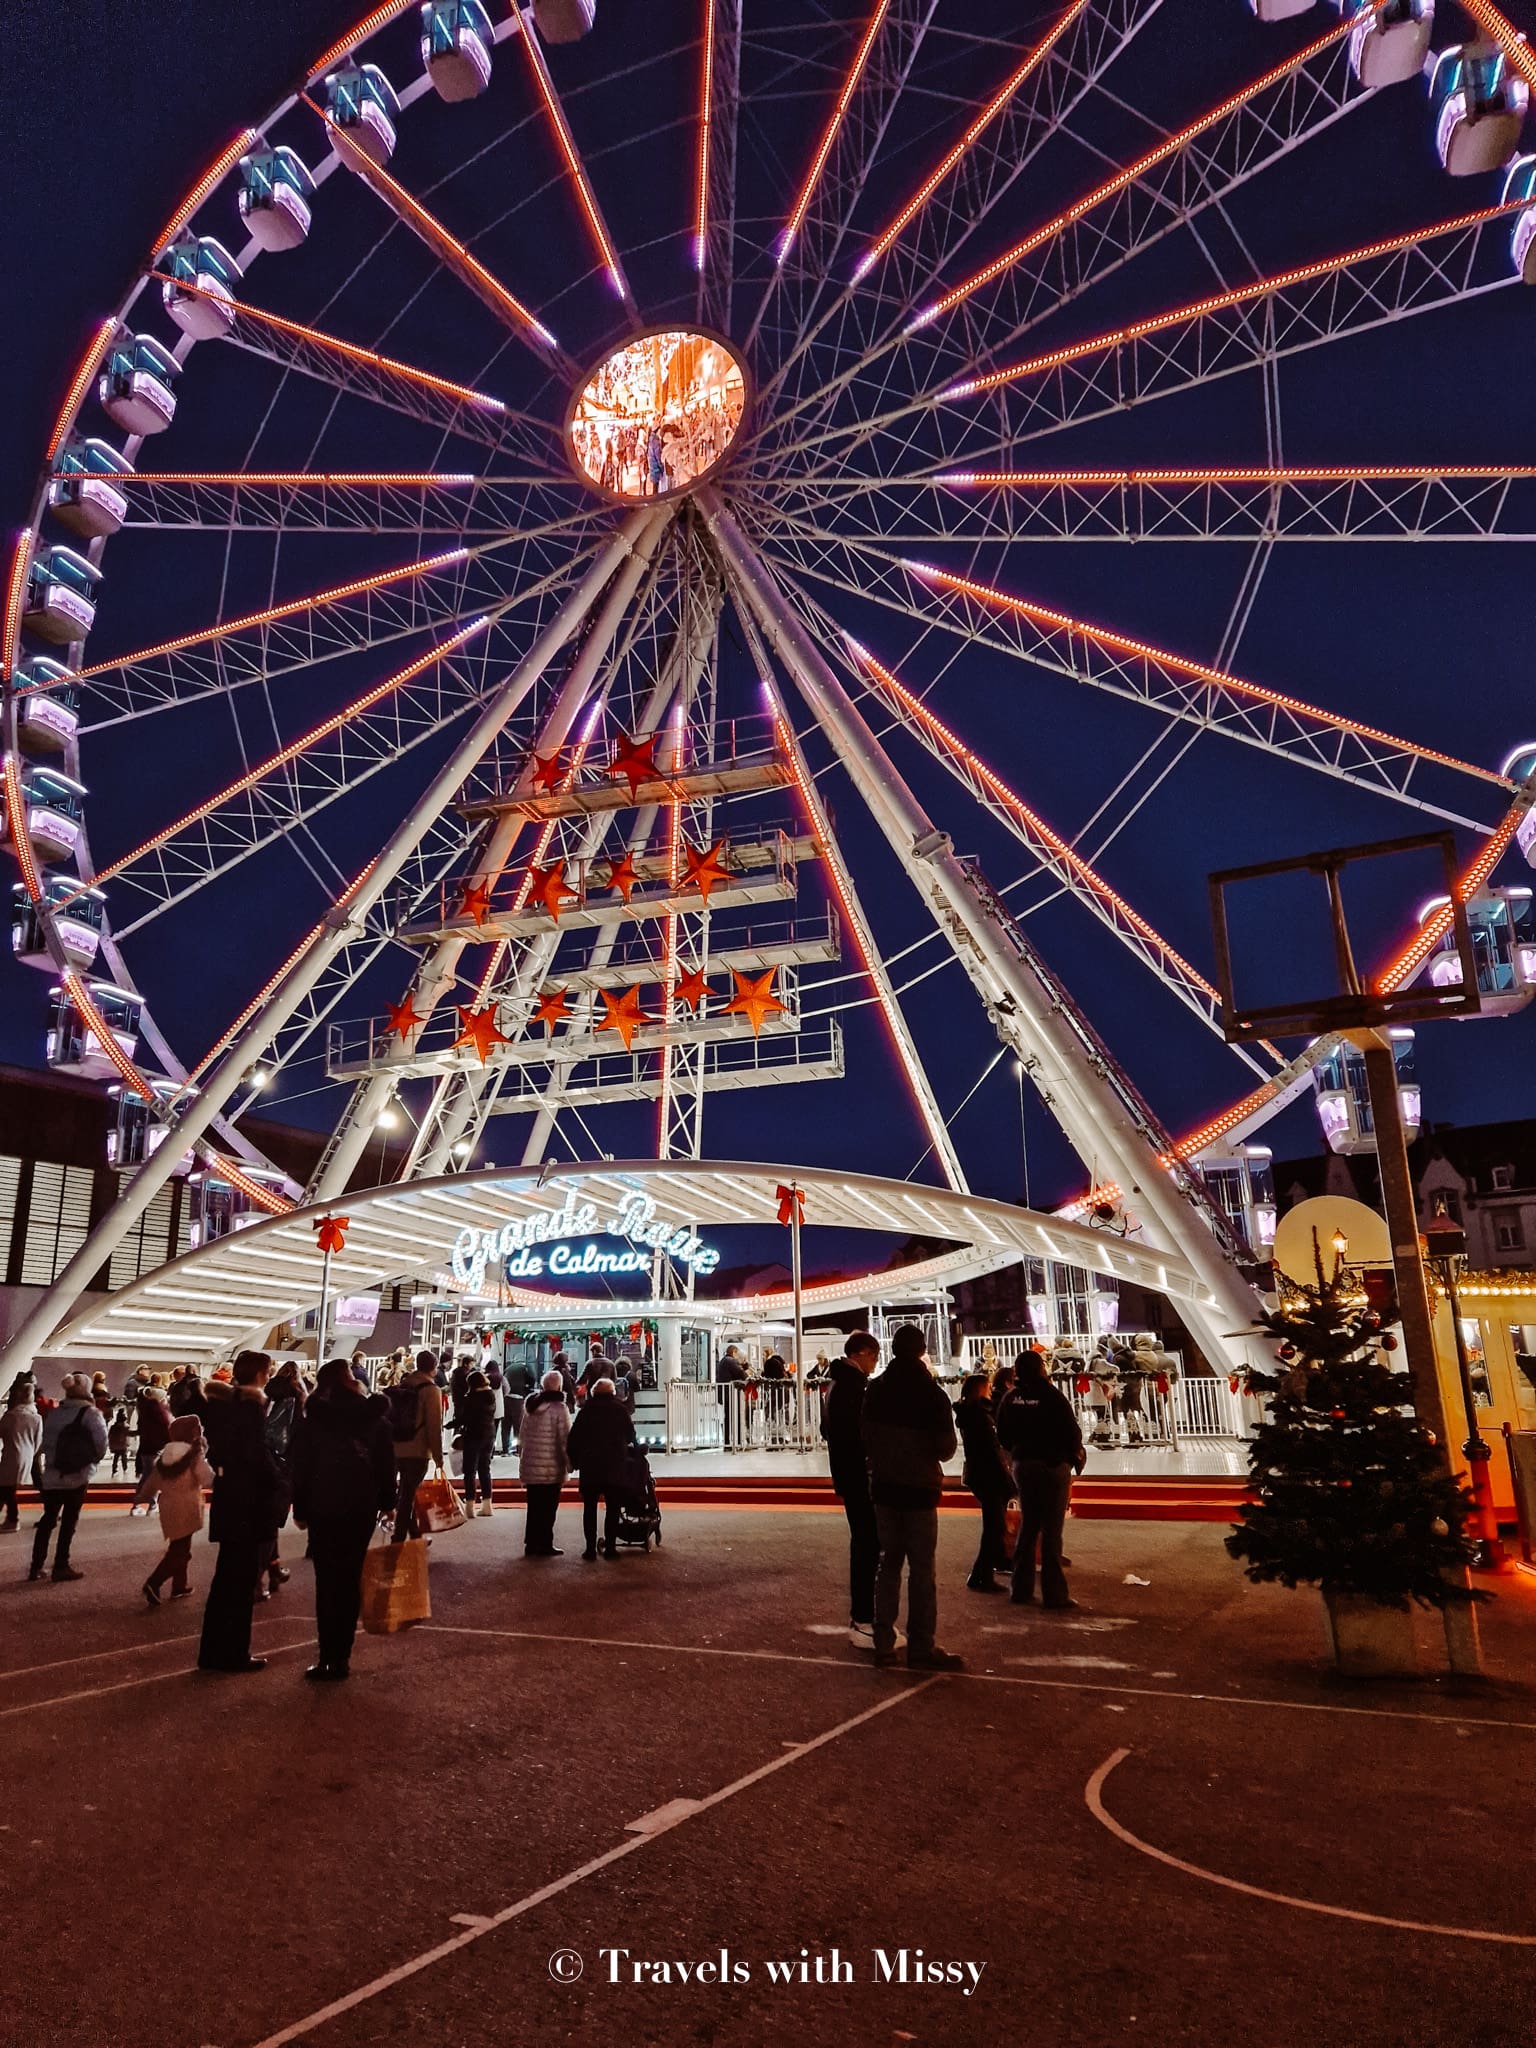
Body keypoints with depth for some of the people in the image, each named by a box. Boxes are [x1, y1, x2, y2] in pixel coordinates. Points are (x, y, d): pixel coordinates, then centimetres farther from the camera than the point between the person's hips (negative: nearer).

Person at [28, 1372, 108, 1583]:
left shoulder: (52, 1413, 7)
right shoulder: (90, 1413, -8)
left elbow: (45, 1442, 6)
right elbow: (101, 1441, -13)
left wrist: (51, 1461, 15)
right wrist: (94, 1460, 5)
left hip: (52, 1475, 5)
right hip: (78, 1475, -5)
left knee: (48, 1519, 15)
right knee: (69, 1520, 5)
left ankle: (36, 1566, 17)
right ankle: (61, 1566, 8)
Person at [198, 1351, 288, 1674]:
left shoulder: (221, 1399, 7)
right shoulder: (251, 1403, -17)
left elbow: (216, 1447, 13)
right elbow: (258, 1454, -20)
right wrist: (281, 1488, -12)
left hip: (228, 1494, 8)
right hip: (250, 1499, -8)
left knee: (227, 1576, 17)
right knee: (241, 1578, 2)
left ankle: (214, 1651, 24)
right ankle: (233, 1653, 9)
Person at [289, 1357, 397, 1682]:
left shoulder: (313, 1418, -4)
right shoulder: (375, 1417, 1)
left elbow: (300, 1467, -5)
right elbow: (386, 1464, 3)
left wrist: (300, 1509, 2)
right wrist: (387, 1502, 11)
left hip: (324, 1508, -2)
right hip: (363, 1508, 2)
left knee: (328, 1582, 4)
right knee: (350, 1581, 11)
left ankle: (329, 1659, 1)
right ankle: (342, 1657, 14)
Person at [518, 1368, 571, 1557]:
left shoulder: (531, 1405, 7)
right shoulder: (558, 1407, -15)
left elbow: (523, 1435, 13)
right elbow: (565, 1438, -14)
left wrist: (521, 1455, 21)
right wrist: (570, 1463, -7)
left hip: (530, 1464, 6)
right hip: (551, 1467, -6)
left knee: (534, 1507, 15)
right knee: (548, 1508, 3)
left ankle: (531, 1543, 19)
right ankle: (545, 1545, 7)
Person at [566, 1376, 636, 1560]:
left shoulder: (586, 1411, 1)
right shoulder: (620, 1410, 0)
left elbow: (572, 1440, 1)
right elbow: (631, 1436, 9)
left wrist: (575, 1461, 13)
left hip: (589, 1468, 0)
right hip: (614, 1468, 0)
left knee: (590, 1508, 7)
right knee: (612, 1508, 6)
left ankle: (590, 1548, 4)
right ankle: (610, 1547, 3)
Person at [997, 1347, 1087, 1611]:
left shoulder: (1012, 1399, 1)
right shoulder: (1052, 1396, -15)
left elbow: (1004, 1435, 7)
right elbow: (1071, 1431, -14)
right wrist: (1077, 1457, 3)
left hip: (1023, 1466, 5)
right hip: (1053, 1465, -5)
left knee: (1027, 1527, 14)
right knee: (1051, 1531, 0)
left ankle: (1021, 1589, 17)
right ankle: (1054, 1593, 3)